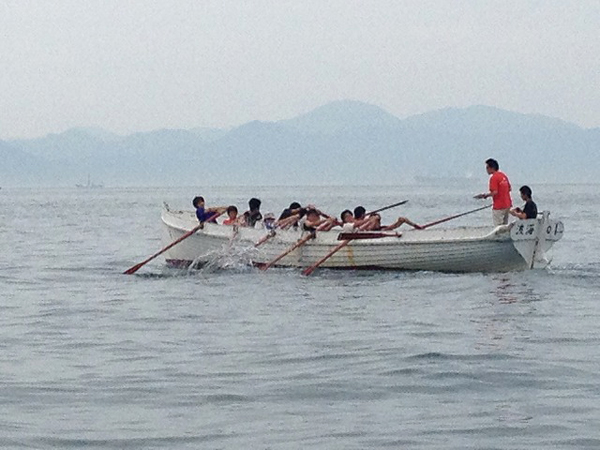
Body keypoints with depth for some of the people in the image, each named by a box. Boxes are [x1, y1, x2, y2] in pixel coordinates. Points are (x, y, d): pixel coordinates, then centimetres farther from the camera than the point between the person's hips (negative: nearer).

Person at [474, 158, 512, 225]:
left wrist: (484, 195, -11)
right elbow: (509, 189, 17)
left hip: (498, 207, -9)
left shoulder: (493, 177, -16)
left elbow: (494, 192, -24)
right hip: (507, 205, 9)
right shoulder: (503, 175, 10)